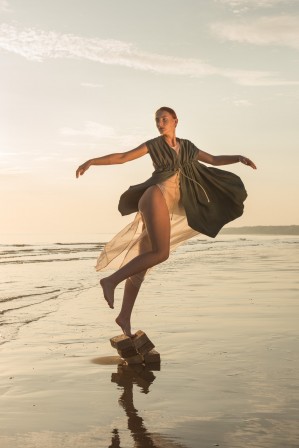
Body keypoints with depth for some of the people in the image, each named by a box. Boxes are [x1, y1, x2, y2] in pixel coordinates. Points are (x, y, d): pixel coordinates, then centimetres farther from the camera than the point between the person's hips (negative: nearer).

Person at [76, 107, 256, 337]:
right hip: (156, 196, -5)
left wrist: (239, 158, 10)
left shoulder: (187, 146, 23)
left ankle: (125, 317, 0)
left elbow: (214, 160, 26)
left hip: (168, 206, 5)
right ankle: (111, 280, -22)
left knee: (143, 261, 0)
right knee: (160, 253, -24)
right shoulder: (154, 144, 10)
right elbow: (122, 157, 7)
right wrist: (92, 161, -4)